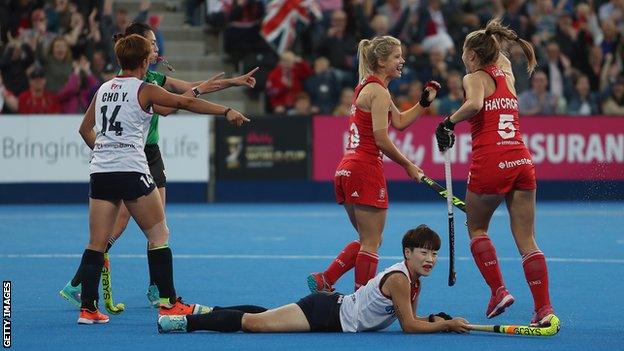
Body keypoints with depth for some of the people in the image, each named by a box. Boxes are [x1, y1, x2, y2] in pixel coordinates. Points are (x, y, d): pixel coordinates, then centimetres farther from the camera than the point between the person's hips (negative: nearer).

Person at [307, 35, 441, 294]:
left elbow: (399, 122, 25)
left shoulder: (367, 87, 18)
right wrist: (408, 166, -6)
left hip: (347, 171, 9)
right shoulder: (378, 92, -12)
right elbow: (381, 140, -17)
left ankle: (323, 281, 10)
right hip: (366, 171, -9)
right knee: (371, 243, -3)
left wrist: (424, 102, 14)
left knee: (367, 240, 18)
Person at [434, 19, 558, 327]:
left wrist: (448, 123, -10)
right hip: (522, 161, 5)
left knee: (476, 229, 18)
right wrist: (492, 40, 38)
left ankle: (498, 290, 4)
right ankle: (544, 308, -4)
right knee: (526, 239, 5)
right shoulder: (507, 76, 18)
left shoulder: (475, 78, 0)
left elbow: (475, 105, -21)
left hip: (490, 163, -5)